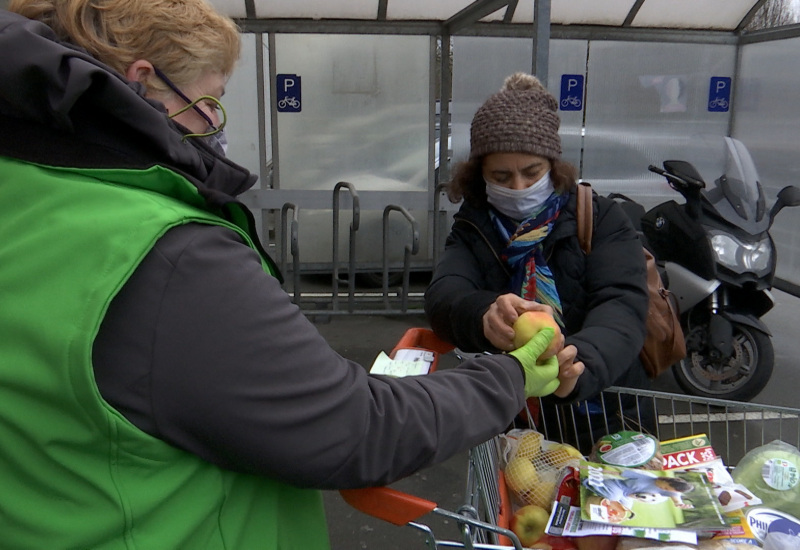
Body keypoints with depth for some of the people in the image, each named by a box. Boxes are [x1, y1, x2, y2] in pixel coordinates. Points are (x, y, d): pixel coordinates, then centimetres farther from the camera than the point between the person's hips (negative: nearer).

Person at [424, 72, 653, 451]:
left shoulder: (602, 220, 0)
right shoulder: (473, 229, 5)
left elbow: (622, 307, -16)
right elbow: (442, 296, -14)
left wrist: (579, 365, -38)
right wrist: (484, 316, -38)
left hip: (604, 423, -2)